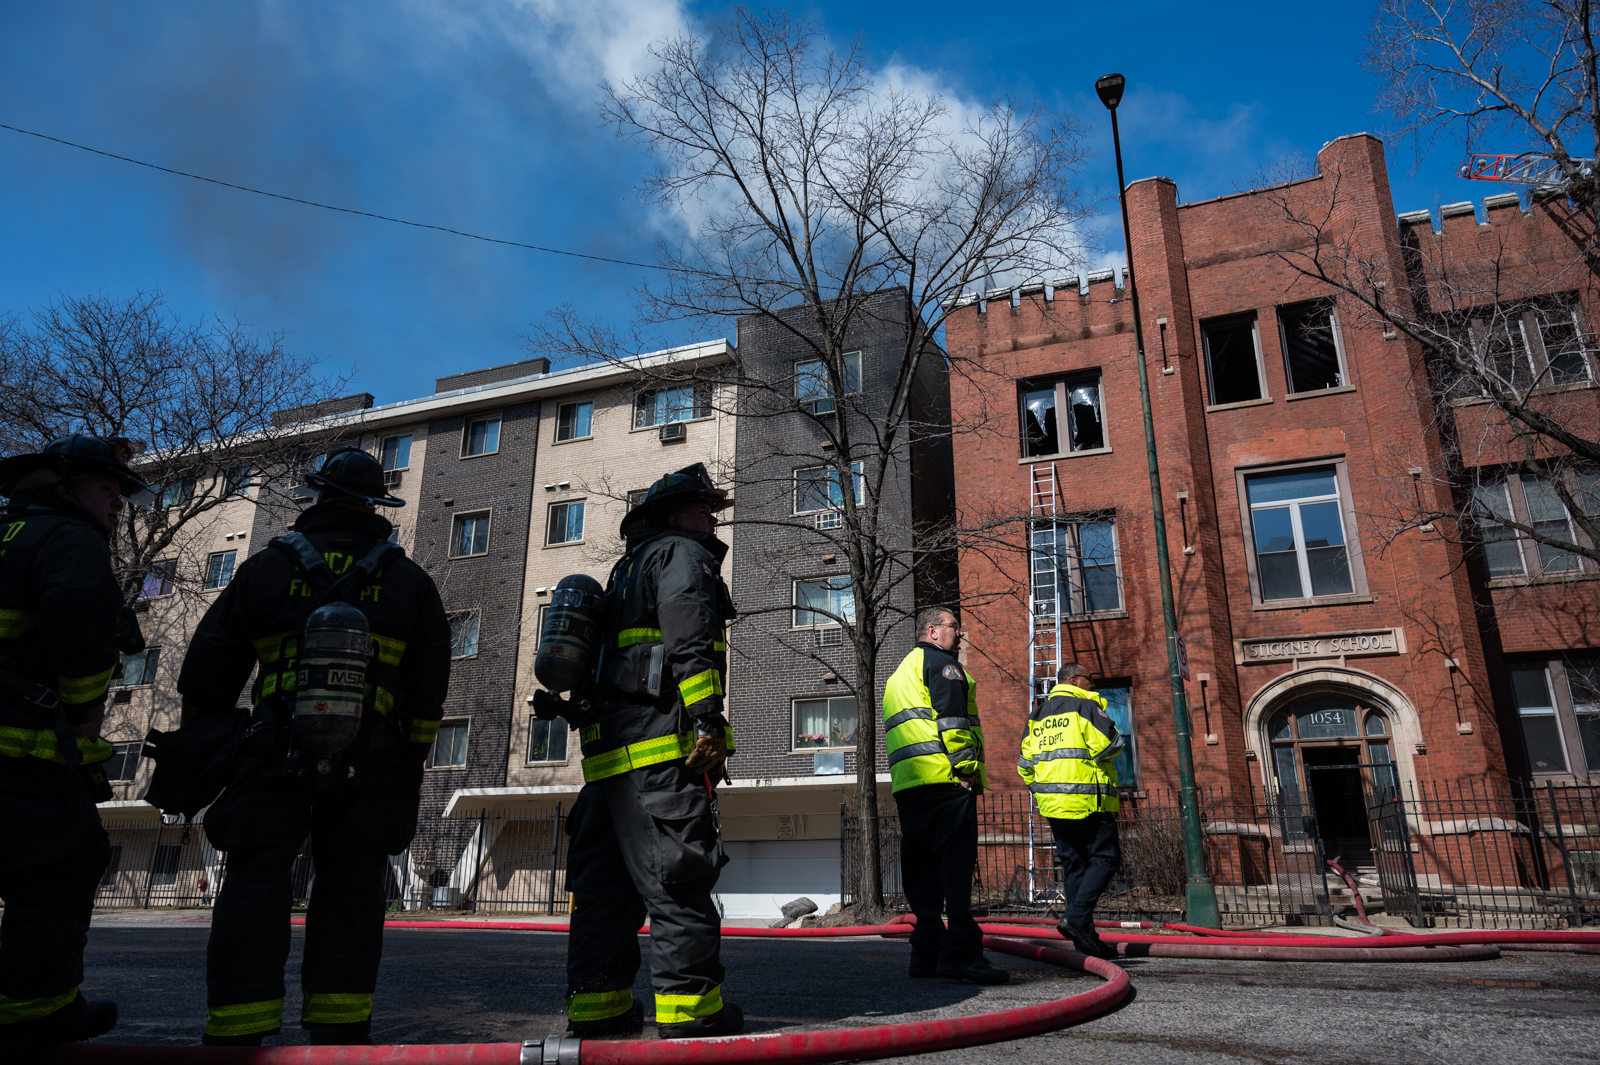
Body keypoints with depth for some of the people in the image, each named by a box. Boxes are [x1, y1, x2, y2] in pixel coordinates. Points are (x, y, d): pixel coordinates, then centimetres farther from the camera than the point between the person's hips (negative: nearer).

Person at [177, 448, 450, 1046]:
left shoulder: (266, 567, 8)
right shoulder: (408, 581, 9)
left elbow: (208, 671, 9)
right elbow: (430, 684, 7)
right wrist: (411, 764, 15)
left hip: (273, 755, 0)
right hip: (369, 766, 1)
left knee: (255, 886, 4)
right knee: (351, 888, 5)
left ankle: (237, 1032, 2)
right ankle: (338, 1029, 5)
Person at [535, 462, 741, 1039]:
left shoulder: (628, 569, 30)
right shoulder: (681, 554, 1)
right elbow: (690, 635, -17)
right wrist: (708, 717, -24)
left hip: (609, 753, 10)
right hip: (661, 743, -9)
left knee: (604, 883, 11)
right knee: (679, 879, -6)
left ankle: (596, 1004, 16)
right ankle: (690, 1004, -3)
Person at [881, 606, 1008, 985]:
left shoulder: (899, 673, 29)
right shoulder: (941, 662, 1)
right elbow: (951, 717, -12)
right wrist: (967, 768, -13)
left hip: (907, 783, 9)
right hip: (944, 776, -9)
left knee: (921, 866, 8)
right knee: (956, 861, -12)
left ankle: (927, 952, 8)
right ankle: (960, 952, -17)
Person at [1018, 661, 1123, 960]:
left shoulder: (1038, 715, 18)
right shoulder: (1085, 706, -3)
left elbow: (1025, 763, 16)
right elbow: (1111, 743, -14)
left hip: (1052, 802, 7)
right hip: (1087, 800, -7)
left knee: (1073, 863, 10)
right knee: (1104, 857, 0)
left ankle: (1085, 935, 9)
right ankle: (1077, 915, -14)